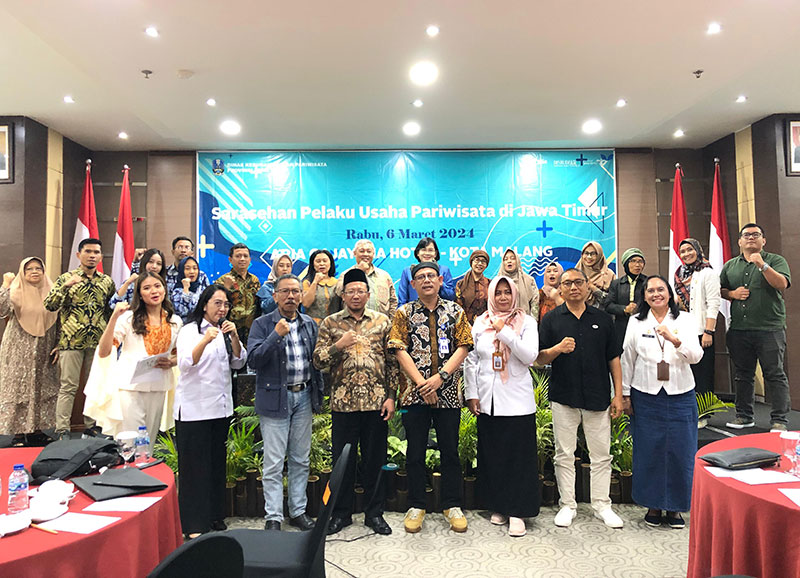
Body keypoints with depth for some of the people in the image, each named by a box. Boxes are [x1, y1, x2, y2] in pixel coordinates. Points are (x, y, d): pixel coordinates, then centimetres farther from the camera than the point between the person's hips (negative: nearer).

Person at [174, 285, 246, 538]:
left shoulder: (225, 331, 14)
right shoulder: (190, 330, -5)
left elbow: (239, 363, 5)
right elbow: (185, 364, -18)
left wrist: (234, 337, -10)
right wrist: (205, 341, -34)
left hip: (221, 407, 6)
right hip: (193, 409, -6)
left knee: (217, 463, 11)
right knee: (195, 465, -3)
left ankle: (214, 516, 22)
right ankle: (193, 524, 5)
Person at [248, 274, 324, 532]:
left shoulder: (310, 324, 10)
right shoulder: (263, 324, -3)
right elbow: (254, 360, -12)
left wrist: (319, 392, 9)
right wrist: (276, 335, -21)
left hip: (303, 397, 4)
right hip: (275, 398, -4)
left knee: (301, 460, 12)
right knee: (274, 463, 0)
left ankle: (298, 511, 24)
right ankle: (273, 517, 12)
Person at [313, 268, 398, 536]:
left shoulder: (382, 322, 6)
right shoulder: (330, 323, 5)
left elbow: (392, 362, 6)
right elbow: (318, 361, 0)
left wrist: (391, 396, -1)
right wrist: (339, 345, -16)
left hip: (376, 402, 0)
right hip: (343, 402, 0)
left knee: (375, 460, 9)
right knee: (342, 460, 9)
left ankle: (374, 513, 25)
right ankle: (341, 513, 26)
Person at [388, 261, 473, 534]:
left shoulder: (455, 312, 7)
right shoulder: (404, 313, 5)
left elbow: (463, 347, -1)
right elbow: (400, 350, -3)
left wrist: (441, 376, -13)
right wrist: (421, 382, -13)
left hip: (448, 392, 1)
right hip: (414, 393, 0)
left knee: (450, 451, 8)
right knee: (415, 452, 7)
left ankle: (453, 506, 23)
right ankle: (416, 506, 22)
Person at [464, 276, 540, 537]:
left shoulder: (526, 322, 1)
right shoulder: (480, 323, 7)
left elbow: (530, 356, -12)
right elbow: (471, 361, 9)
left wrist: (504, 331, -16)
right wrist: (471, 393, 4)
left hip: (518, 401, -2)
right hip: (487, 400, 3)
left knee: (519, 456, -1)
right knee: (492, 455, 10)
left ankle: (517, 511, 10)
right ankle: (498, 506, 24)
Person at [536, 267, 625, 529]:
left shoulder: (602, 319, 8)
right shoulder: (552, 319, 3)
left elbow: (613, 359, 9)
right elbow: (540, 358, 1)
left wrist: (618, 395, 4)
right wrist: (558, 348, -19)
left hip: (597, 398, 1)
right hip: (564, 398, -1)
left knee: (601, 455, 8)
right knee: (564, 455, 7)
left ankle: (602, 505, 23)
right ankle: (567, 505, 20)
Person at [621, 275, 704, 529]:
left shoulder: (685, 320, 2)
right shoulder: (636, 322, 4)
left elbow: (696, 356, -8)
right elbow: (627, 360, 8)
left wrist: (675, 340, -27)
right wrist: (625, 393, 7)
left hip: (680, 396, 0)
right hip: (646, 396, 0)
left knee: (680, 452, 4)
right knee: (649, 452, 5)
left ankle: (674, 507, 20)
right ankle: (653, 505, 21)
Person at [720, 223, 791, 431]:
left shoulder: (775, 261, 3)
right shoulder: (730, 265, 14)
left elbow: (782, 284, -13)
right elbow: (720, 290, 18)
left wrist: (762, 265, -23)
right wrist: (732, 293, -2)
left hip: (769, 329, -4)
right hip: (738, 330, 4)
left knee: (774, 374, -2)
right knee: (742, 375, 11)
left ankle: (779, 420, 4)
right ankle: (744, 416, 21)